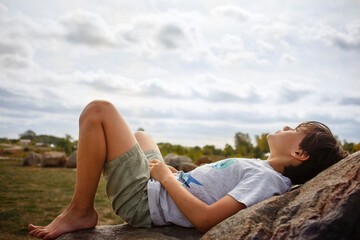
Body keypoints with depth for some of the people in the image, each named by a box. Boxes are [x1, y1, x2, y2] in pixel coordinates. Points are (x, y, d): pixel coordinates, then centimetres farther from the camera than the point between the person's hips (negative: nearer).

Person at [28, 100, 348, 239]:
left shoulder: (265, 178, -23)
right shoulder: (263, 170, 6)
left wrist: (167, 177, -18)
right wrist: (176, 174, 11)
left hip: (142, 200, -9)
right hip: (157, 187, 9)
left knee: (99, 111, -16)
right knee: (141, 135, 36)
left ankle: (80, 211, -4)